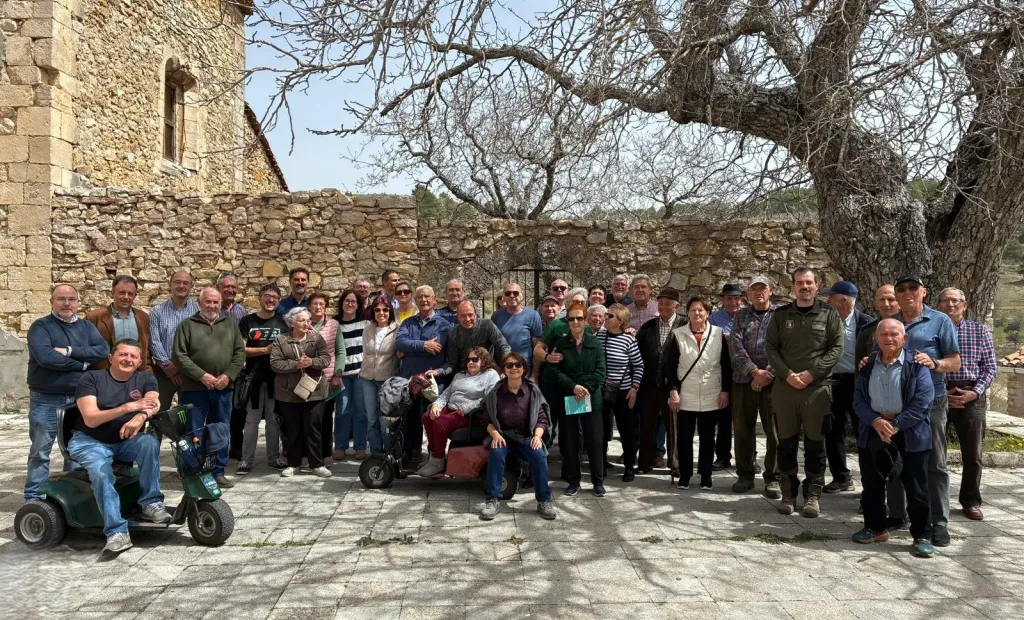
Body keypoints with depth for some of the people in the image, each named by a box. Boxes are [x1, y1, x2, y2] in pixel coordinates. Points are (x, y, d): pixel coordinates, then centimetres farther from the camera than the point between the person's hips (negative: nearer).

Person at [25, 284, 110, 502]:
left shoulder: (87, 326, 10)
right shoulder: (41, 326, -4)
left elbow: (103, 350, -6)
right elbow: (45, 357, -21)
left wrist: (70, 351, -17)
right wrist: (82, 364, -13)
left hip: (80, 399, 4)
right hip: (47, 400, -4)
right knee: (40, 452, 4)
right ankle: (33, 498, 13)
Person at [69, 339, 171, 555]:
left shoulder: (145, 379, 4)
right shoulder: (91, 378, -6)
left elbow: (154, 404, -17)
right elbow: (90, 419, -16)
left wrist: (141, 416, -42)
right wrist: (128, 407, -29)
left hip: (126, 441, 2)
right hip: (90, 441, -2)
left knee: (150, 442, -30)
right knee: (101, 472, -32)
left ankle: (151, 503, -19)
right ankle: (116, 532, -29)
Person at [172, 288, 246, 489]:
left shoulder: (230, 325, 11)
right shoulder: (187, 325, 1)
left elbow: (240, 352, 7)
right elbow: (179, 355, -6)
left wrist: (228, 376, -8)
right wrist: (201, 376, -15)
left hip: (223, 389, 3)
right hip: (195, 389, -3)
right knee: (193, 433, 2)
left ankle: (218, 472, 19)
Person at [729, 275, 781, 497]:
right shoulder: (740, 315, 11)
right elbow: (736, 346, -2)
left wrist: (767, 374, -14)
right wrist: (754, 371, -14)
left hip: (772, 381, -2)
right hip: (743, 380, 2)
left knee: (775, 431, -1)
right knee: (742, 429, 7)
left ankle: (773, 478, 10)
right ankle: (745, 475, 19)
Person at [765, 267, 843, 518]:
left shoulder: (829, 315, 4)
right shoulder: (780, 315, 8)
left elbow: (836, 349, -2)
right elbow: (771, 348, 3)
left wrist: (811, 373, -13)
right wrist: (787, 374, -11)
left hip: (817, 388, -1)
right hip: (784, 388, 1)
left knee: (815, 444, 5)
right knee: (786, 443, 6)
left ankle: (813, 495, 16)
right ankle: (789, 493, 17)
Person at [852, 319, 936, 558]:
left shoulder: (916, 365, -5)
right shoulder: (867, 365, 7)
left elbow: (923, 401, -12)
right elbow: (859, 399, 3)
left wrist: (896, 425, -16)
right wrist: (876, 421, -14)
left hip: (909, 433, -4)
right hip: (873, 431, 4)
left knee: (916, 488, 1)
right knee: (871, 485, 11)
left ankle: (922, 536, 13)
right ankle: (875, 528, 26)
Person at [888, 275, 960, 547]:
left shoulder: (940, 321, 0)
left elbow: (955, 362, -2)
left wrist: (934, 363, -22)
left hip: (930, 401, -4)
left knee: (934, 463, 1)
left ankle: (939, 522, 8)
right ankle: (896, 514, 23)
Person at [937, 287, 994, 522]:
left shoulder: (980, 330, 7)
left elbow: (990, 367, 4)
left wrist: (974, 393, -10)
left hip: (972, 396, 1)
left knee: (972, 454, 6)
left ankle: (971, 501, 22)